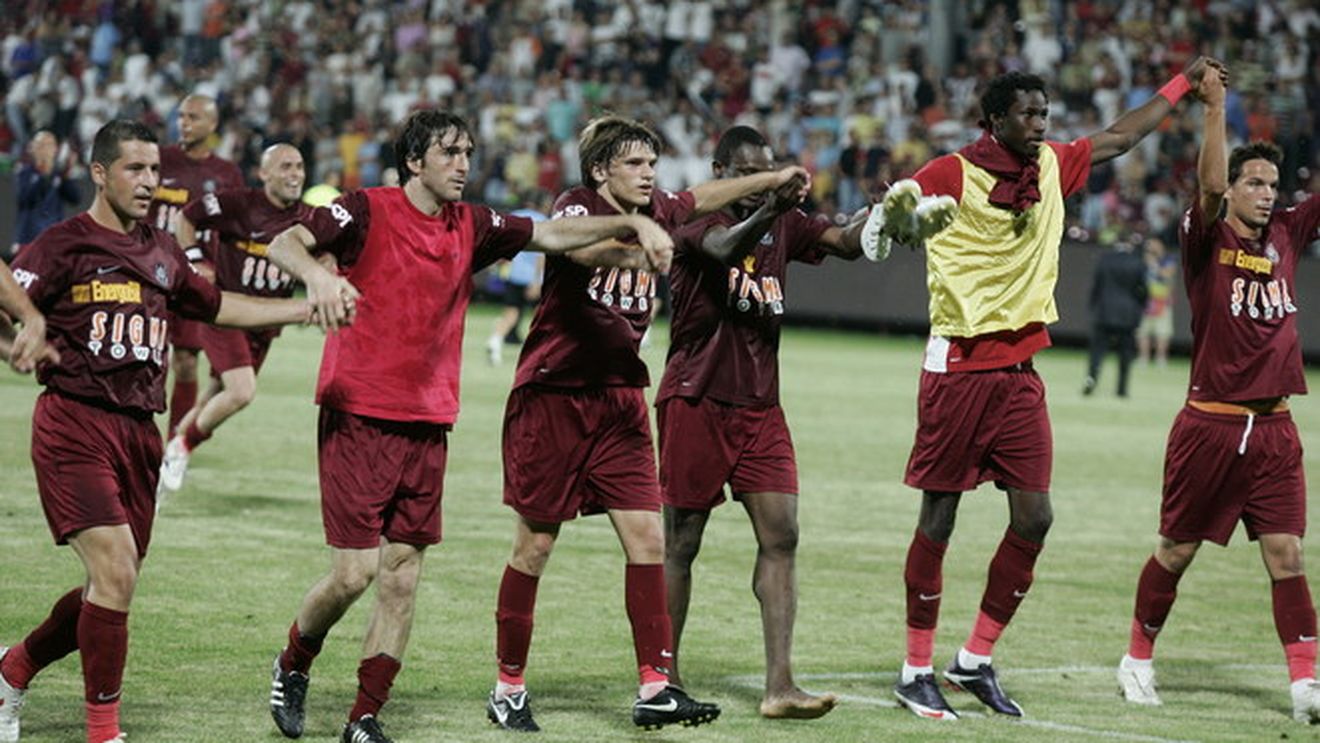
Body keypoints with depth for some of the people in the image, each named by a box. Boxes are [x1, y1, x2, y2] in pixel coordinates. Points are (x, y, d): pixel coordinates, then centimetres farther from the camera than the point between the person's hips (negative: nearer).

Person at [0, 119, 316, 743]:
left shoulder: (162, 252, 16)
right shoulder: (63, 245, -4)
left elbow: (216, 306, 31)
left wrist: (310, 308, 31)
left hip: (138, 431, 7)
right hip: (74, 426, -7)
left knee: (109, 592, 6)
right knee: (114, 572, -17)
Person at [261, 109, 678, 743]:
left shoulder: (471, 227, 11)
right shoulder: (368, 212, -6)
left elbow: (553, 234, 15)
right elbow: (284, 244, -17)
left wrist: (633, 224, 2)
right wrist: (316, 273, -39)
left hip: (427, 427, 5)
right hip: (358, 420, -5)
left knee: (401, 579, 4)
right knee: (353, 573, -8)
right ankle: (292, 666, 20)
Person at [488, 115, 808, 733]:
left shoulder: (651, 213, 5)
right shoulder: (576, 207, -14)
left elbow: (699, 199, 28)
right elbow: (582, 246, -39)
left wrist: (773, 179, 29)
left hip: (620, 400, 6)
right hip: (552, 398, -6)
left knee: (647, 538, -6)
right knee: (534, 546, 0)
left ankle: (654, 688, -6)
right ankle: (508, 688, 13)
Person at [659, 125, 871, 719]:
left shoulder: (784, 223, 10)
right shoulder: (694, 220, -7)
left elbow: (848, 243, -1)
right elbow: (723, 248, -29)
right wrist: (767, 210, -48)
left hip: (760, 405, 5)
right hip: (697, 402, -5)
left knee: (780, 536, -7)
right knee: (681, 541, 2)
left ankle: (779, 686, -10)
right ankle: (663, 677, 15)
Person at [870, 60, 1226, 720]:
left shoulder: (1052, 167, 10)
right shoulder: (952, 174, -9)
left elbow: (1120, 137, 25)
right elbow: (890, 217, -20)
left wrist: (1186, 82, 30)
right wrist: (896, 215, -44)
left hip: (1020, 371, 6)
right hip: (959, 366, -6)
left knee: (1033, 517, 0)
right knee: (938, 519, -1)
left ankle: (976, 660, 13)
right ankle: (916, 671, 8)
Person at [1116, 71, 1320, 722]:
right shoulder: (1208, 240, -4)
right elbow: (1209, 186, -22)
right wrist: (1214, 106, -28)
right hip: (1210, 423, -3)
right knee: (1176, 551, 8)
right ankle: (1138, 657, 25)